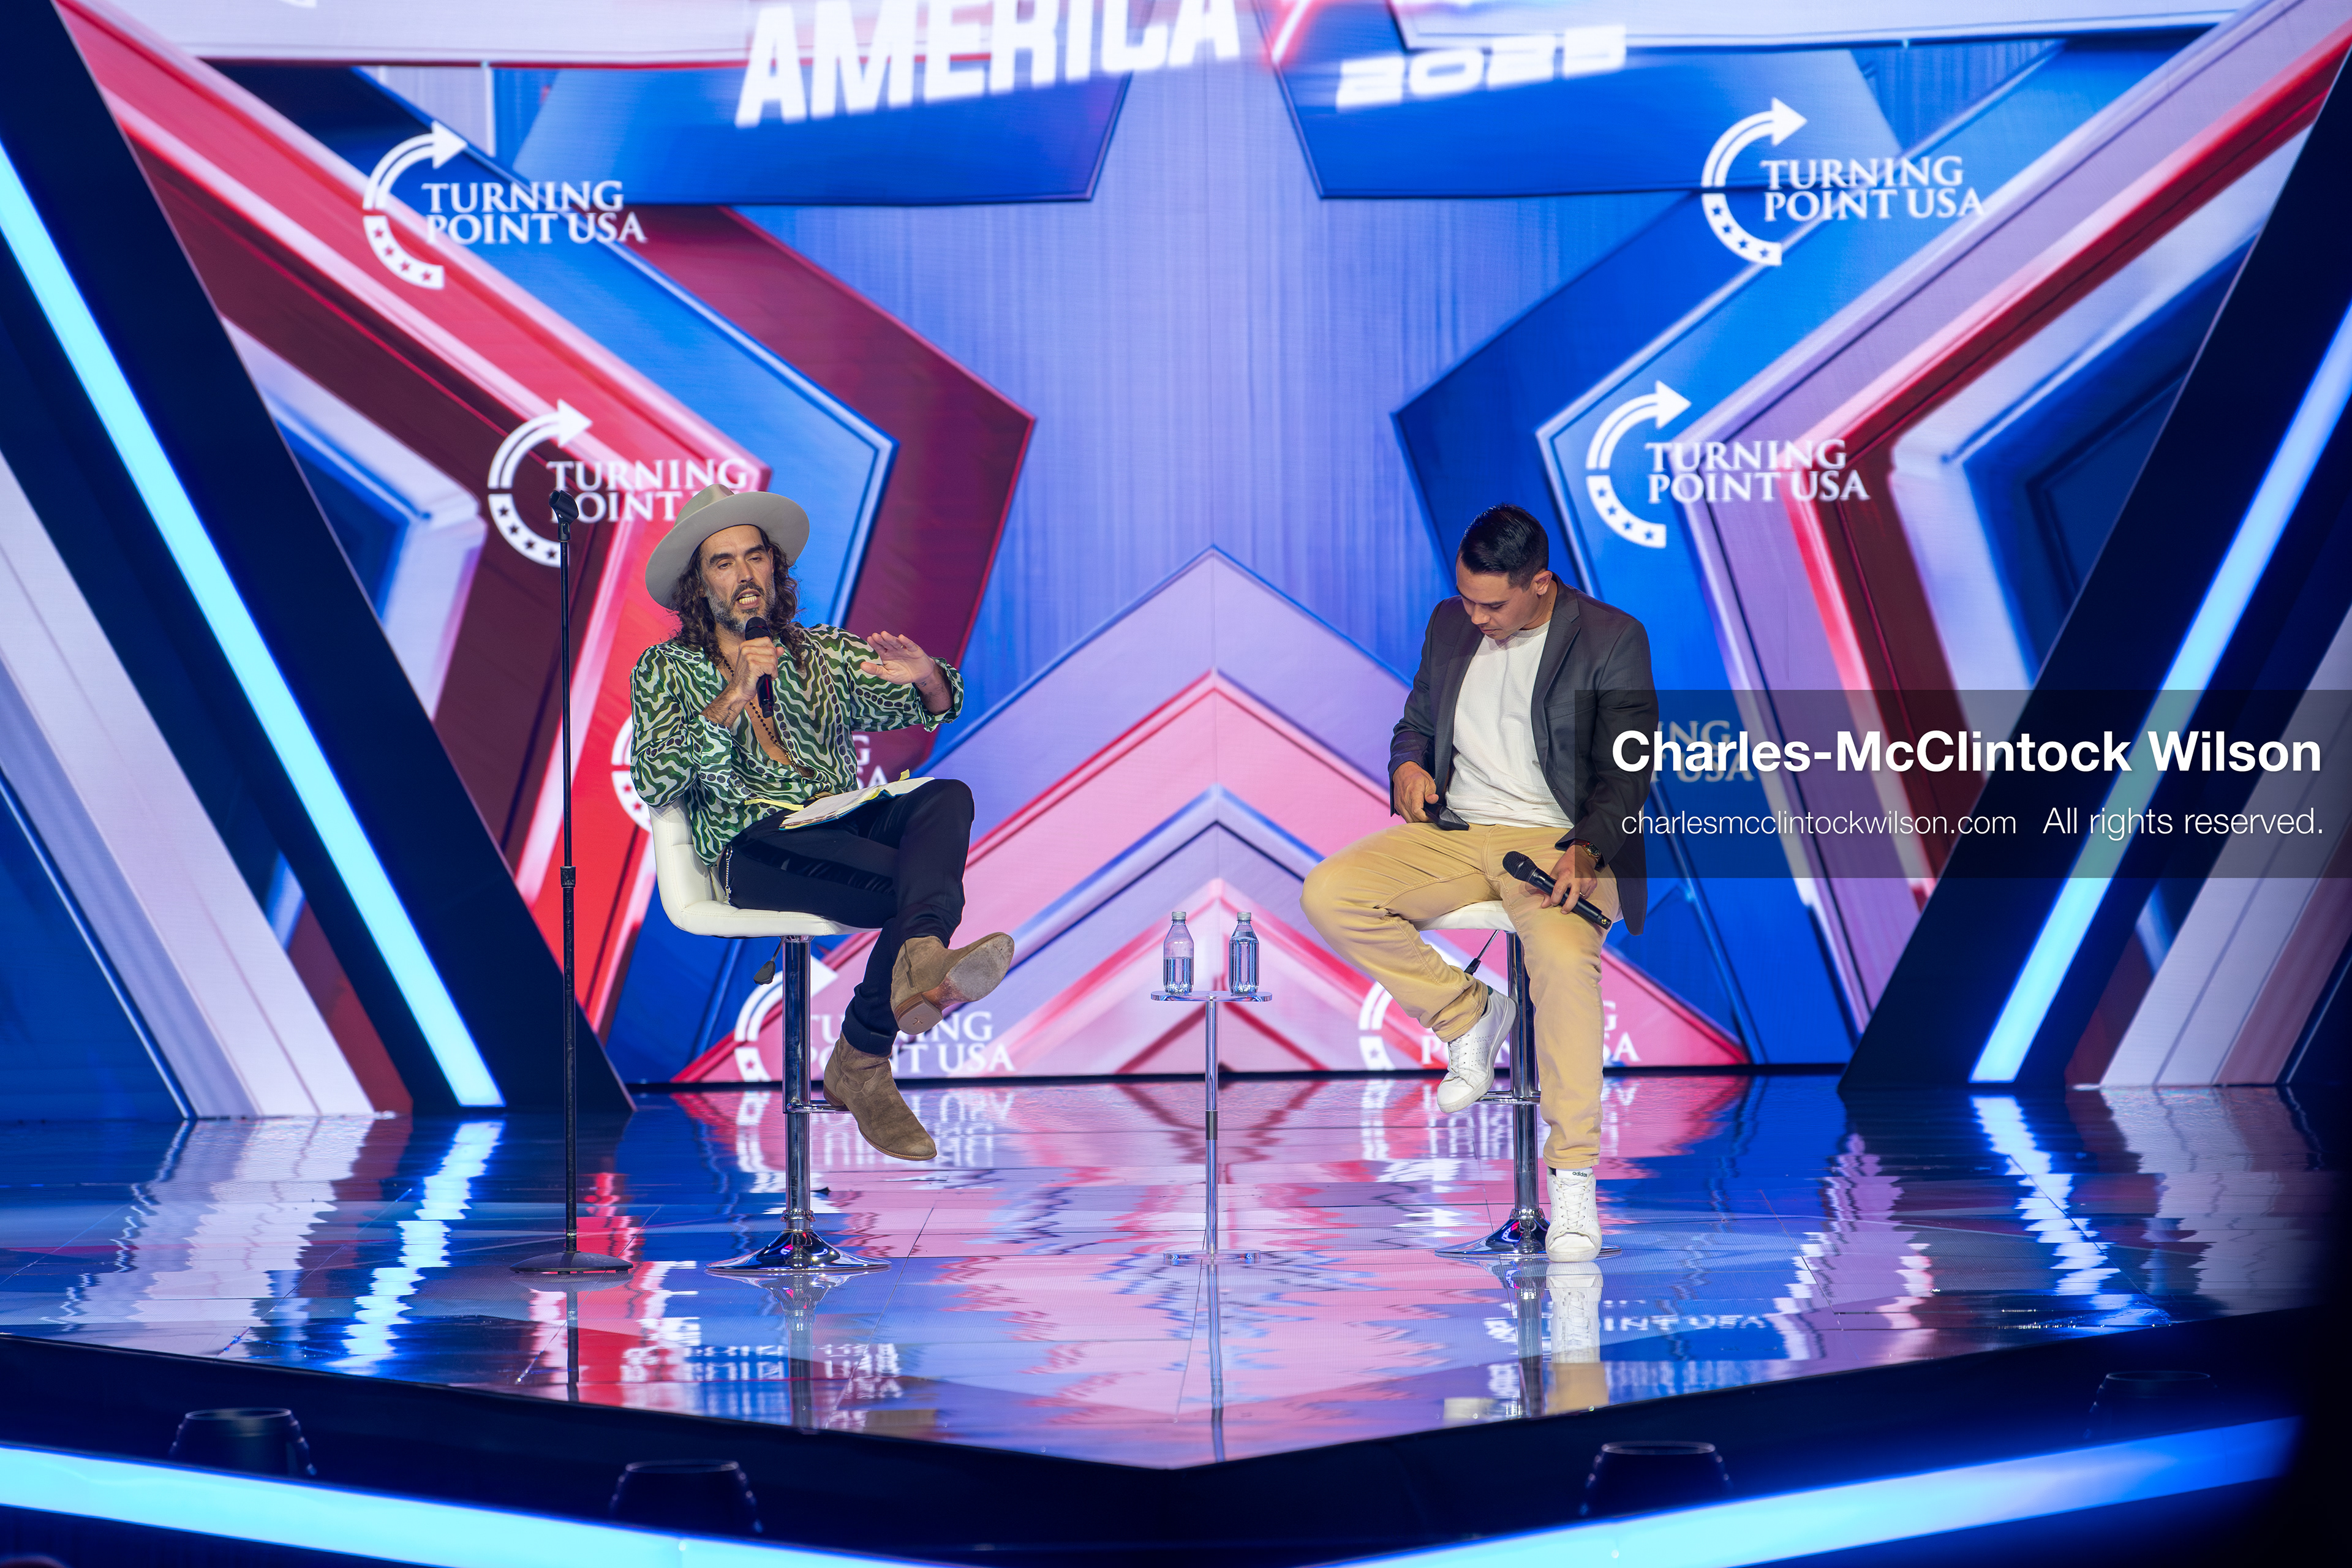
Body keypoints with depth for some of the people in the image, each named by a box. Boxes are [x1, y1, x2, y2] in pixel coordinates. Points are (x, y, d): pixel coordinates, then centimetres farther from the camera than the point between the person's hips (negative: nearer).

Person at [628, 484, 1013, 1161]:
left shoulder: (825, 653, 26)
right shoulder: (666, 671, 17)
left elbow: (935, 708, 11)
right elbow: (653, 783, -2)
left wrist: (926, 677, -14)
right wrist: (730, 699, -13)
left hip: (849, 824, 4)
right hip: (754, 844, -4)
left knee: (947, 798, -32)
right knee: (923, 881, -32)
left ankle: (920, 962, -51)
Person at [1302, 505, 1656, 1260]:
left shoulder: (1614, 640, -4)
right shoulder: (1450, 625, 12)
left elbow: (1627, 775, -6)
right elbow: (1415, 723, 23)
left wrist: (1583, 851, -24)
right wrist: (1408, 765, -2)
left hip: (1559, 840, -5)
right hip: (1456, 830, 5)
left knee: (1564, 956, -37)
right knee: (1326, 894, -20)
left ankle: (1574, 1177, -29)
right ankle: (1466, 1015, 0)